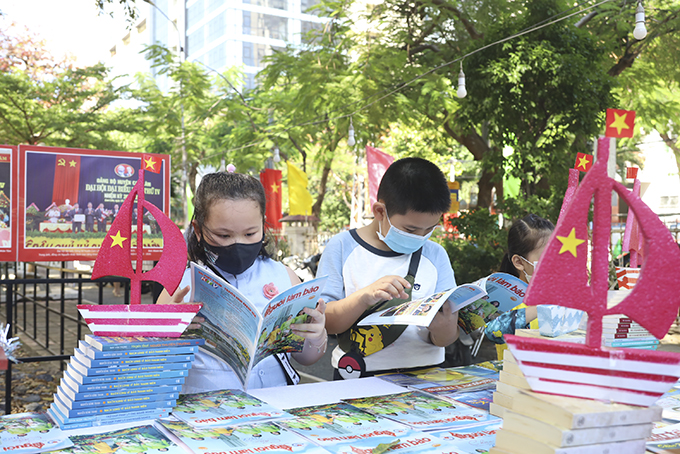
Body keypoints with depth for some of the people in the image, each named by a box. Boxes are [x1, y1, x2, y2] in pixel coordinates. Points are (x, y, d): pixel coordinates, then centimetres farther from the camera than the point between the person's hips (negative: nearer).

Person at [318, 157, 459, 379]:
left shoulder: (435, 255, 8)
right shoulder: (343, 248, 0)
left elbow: (447, 339, 5)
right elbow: (324, 323, -6)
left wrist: (442, 326, -18)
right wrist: (365, 296, -22)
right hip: (359, 377, 0)